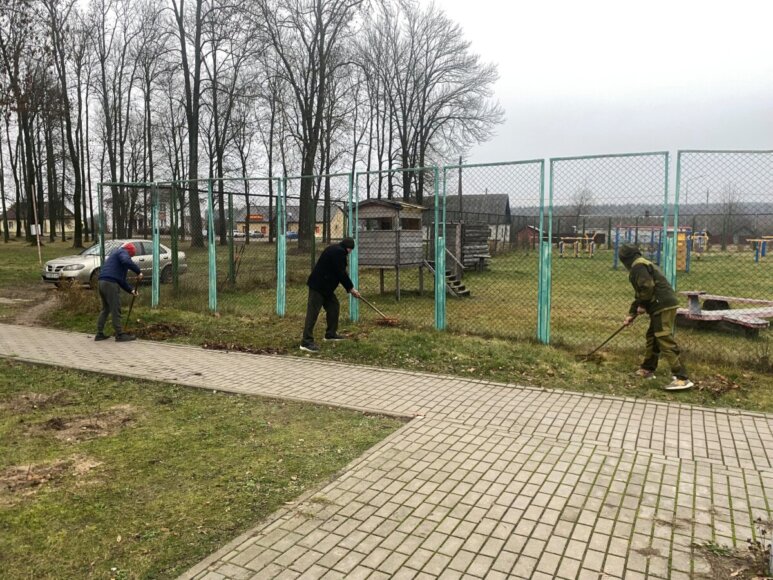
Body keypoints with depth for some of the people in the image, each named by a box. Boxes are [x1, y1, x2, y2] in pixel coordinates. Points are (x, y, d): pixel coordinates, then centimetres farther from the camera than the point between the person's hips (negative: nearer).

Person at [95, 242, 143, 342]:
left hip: (103, 282, 10)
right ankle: (120, 335, -1)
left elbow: (121, 278, 28)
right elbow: (127, 261, -26)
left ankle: (99, 334, 21)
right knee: (115, 310, -5)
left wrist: (130, 290, 24)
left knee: (105, 309, 18)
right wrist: (138, 271, -20)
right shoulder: (123, 252, 2)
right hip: (111, 283, -10)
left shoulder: (116, 253, 31)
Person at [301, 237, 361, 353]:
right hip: (318, 286, -11)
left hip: (324, 285, 11)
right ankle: (306, 342, -11)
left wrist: (349, 288, 18)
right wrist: (351, 288, -5)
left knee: (333, 306, 17)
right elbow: (341, 273, -16)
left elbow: (340, 273, 21)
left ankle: (331, 334, 27)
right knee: (313, 312, -10)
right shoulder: (339, 252, -15)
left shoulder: (336, 250, 18)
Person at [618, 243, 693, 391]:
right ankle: (648, 369, 34)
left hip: (663, 306, -11)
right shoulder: (643, 265, 26)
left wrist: (642, 305, -6)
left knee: (665, 341, -14)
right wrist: (631, 314, 30)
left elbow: (647, 287, -22)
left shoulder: (638, 266, -8)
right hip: (663, 306, 11)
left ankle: (681, 378, -17)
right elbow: (640, 294, 30)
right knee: (652, 337, 21)